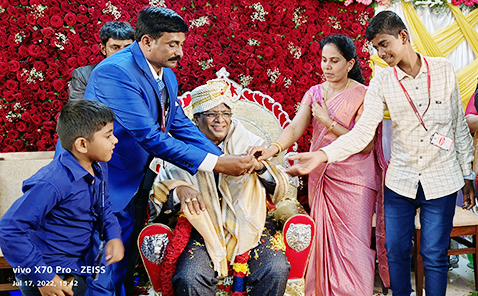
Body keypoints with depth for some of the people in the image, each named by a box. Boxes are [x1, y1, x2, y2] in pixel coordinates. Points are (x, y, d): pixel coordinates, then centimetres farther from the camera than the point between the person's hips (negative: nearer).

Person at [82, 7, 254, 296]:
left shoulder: (167, 76, 4)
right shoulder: (115, 71, -24)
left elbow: (182, 126, 6)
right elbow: (149, 136, -30)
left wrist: (227, 158, -7)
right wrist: (215, 164, -29)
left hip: (136, 184, 8)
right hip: (105, 187, -8)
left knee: (126, 271, 17)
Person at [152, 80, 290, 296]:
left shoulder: (249, 143, 5)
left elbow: (280, 192, 2)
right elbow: (159, 192, -1)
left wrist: (261, 168, -18)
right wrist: (178, 190, -23)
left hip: (249, 225, 0)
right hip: (206, 230, 0)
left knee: (276, 270, -27)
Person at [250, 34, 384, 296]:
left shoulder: (363, 95, -6)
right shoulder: (314, 93, 8)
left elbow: (366, 144, -14)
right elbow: (295, 128, -6)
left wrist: (328, 121, -15)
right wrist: (273, 148, -26)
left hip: (353, 180, -4)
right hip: (320, 177, 5)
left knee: (352, 244, -4)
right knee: (323, 241, 10)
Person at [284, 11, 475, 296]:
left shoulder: (444, 70, -3)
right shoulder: (381, 83, -3)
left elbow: (460, 126, 4)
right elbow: (363, 131, -14)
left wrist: (467, 175, 7)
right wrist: (322, 154, -29)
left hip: (442, 181, -1)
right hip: (400, 181, 1)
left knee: (435, 256, 5)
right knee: (396, 251, 9)